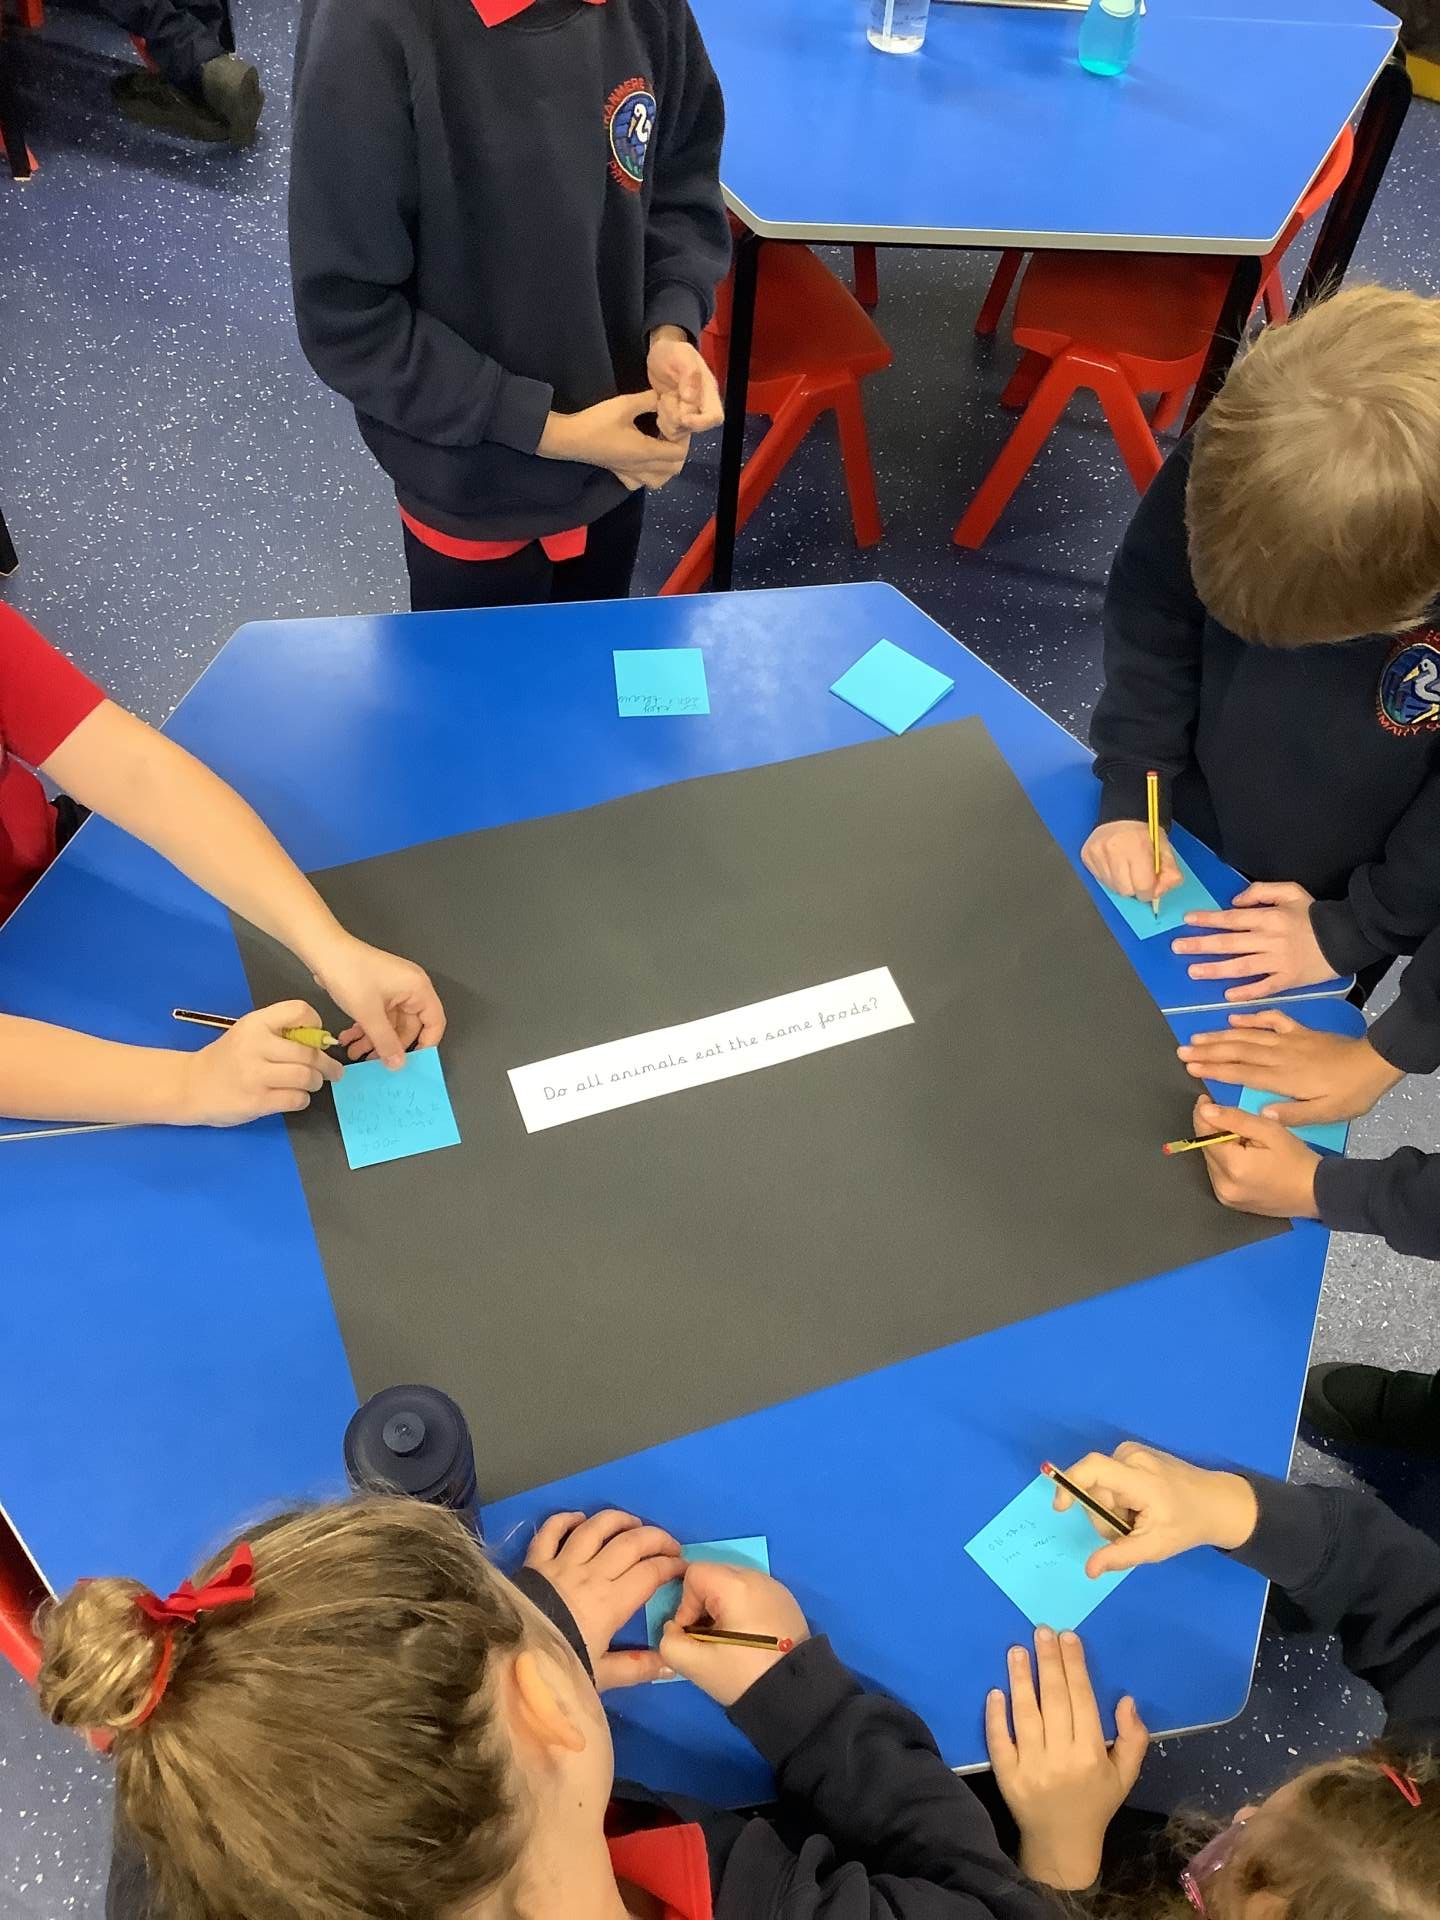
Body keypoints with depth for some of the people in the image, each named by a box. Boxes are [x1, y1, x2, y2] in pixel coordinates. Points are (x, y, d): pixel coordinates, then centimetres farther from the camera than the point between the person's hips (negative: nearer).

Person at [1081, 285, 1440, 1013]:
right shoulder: (1241, 447, -28)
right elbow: (1149, 610, -13)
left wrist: (1354, 929, -16)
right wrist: (1129, 789, -15)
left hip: (1329, 910, -2)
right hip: (1185, 836, 2)